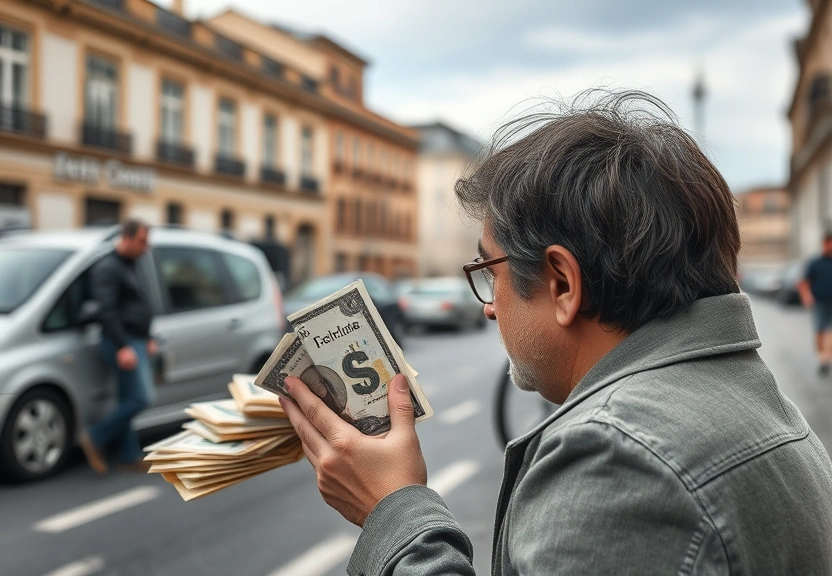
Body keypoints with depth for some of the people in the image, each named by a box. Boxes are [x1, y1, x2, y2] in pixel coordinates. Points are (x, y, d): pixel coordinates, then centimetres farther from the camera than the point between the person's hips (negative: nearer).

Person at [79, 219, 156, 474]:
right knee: (141, 398, -14)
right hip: (123, 344, -10)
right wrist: (123, 347, -26)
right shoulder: (108, 268, -12)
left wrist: (147, 339, 21)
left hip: (135, 341, 10)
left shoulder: (128, 267, 18)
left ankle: (129, 456, 17)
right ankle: (95, 438, -2)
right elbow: (107, 311, -21)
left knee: (128, 401, 12)